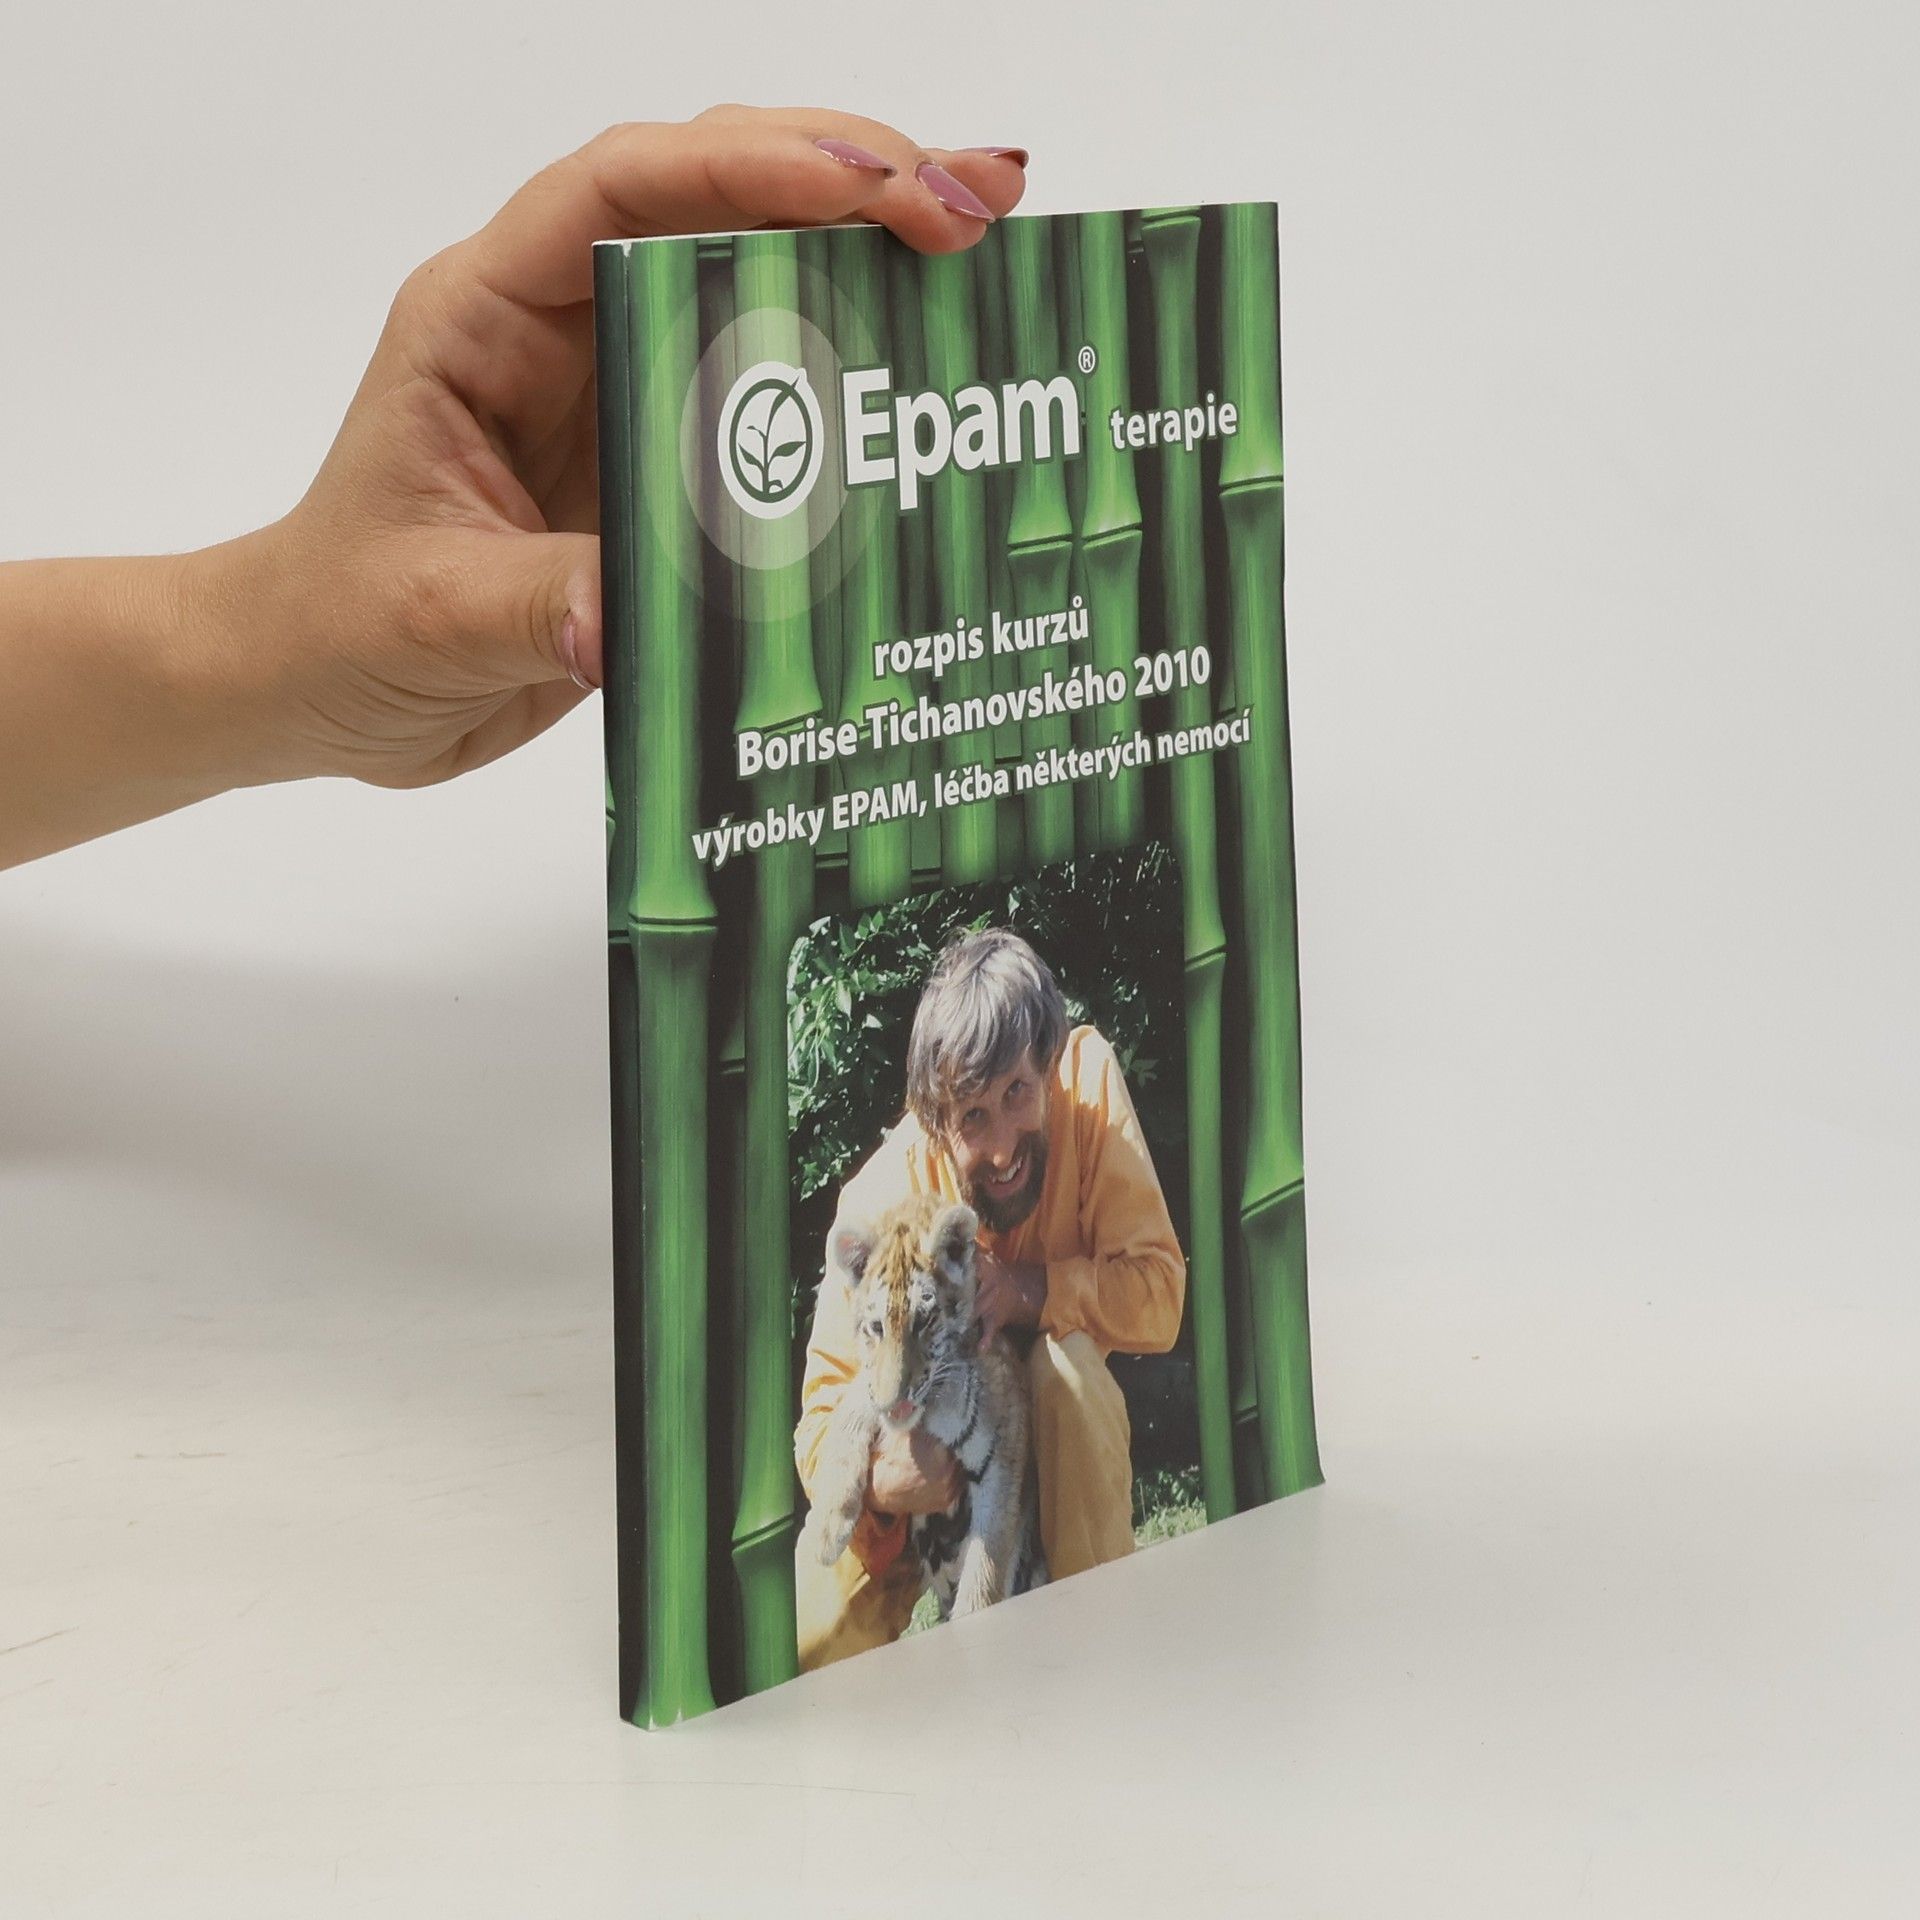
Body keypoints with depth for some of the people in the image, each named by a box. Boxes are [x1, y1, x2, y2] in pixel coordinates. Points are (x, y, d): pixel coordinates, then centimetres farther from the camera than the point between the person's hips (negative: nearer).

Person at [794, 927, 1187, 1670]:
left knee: (1068, 1358, -33)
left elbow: (1160, 1292, -23)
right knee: (817, 1639, -23)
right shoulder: (883, 1202, -26)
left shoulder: (1089, 1078, -23)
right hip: (929, 1442, -1)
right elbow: (823, 1418, -22)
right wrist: (880, 1483, -43)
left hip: (1058, 1438, 1)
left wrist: (1034, 1290, -39)